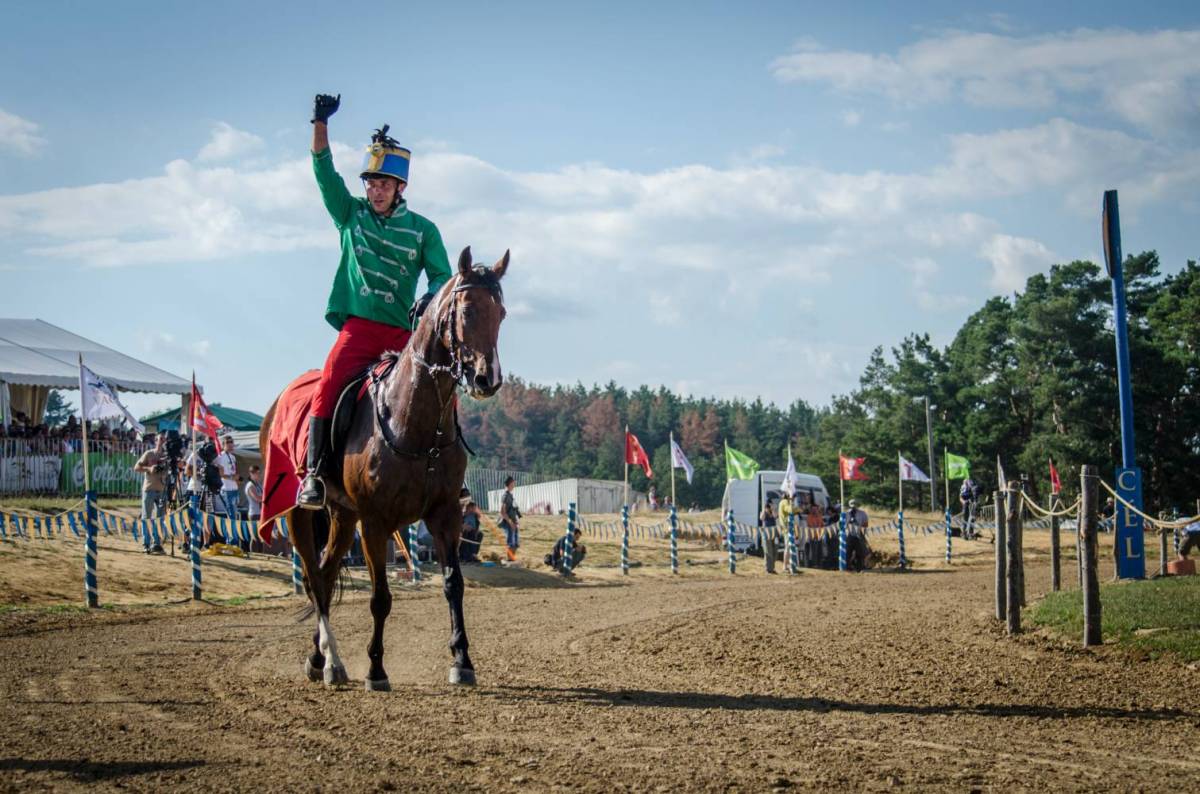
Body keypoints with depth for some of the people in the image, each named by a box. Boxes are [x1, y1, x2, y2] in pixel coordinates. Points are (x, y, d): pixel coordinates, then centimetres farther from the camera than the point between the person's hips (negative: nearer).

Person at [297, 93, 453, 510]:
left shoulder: (422, 229, 10)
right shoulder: (351, 215, 12)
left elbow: (442, 275, 5)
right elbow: (324, 169, 5)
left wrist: (429, 299, -17)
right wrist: (320, 123, -7)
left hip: (404, 331, 1)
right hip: (358, 326, -1)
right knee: (328, 387, -21)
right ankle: (314, 474, -17)